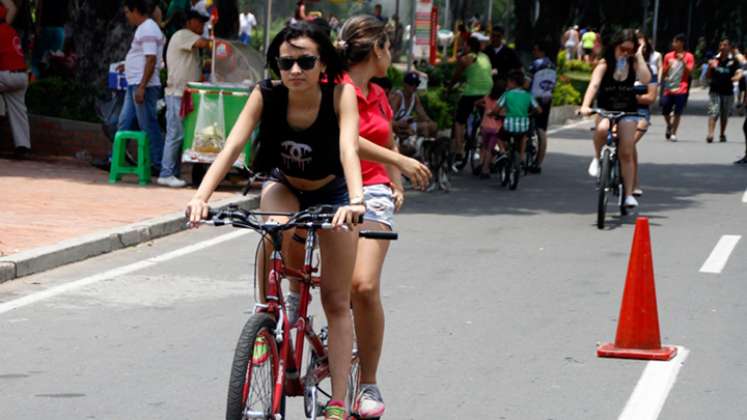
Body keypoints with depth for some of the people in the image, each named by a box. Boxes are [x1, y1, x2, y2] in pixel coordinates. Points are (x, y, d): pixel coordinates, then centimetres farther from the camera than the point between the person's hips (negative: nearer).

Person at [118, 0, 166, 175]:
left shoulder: (148, 30, -15)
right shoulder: (144, 28, 17)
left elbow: (151, 60, -23)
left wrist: (141, 87, -26)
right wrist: (128, 66, 26)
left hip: (143, 86, -10)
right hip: (135, 85, 10)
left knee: (149, 126, -5)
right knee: (124, 123, 13)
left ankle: (159, 165, 0)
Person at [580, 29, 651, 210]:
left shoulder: (633, 64, -4)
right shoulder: (604, 64, -9)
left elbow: (645, 79, -23)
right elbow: (594, 84, -23)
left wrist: (639, 57, -17)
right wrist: (585, 106, -38)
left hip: (627, 112, 1)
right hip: (605, 110, -1)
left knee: (626, 153, -5)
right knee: (602, 129, -37)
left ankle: (628, 194, 2)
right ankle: (597, 158, -9)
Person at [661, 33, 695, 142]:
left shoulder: (688, 57, 1)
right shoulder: (668, 56, 10)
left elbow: (689, 71, -7)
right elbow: (663, 72, 13)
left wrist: (683, 61, -17)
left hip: (681, 89, -3)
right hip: (668, 89, 3)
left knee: (677, 113, -4)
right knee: (665, 111, 2)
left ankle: (673, 133, 3)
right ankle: (669, 126, 29)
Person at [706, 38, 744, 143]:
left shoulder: (733, 60, -1)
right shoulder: (714, 59, 4)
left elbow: (739, 73, -11)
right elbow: (709, 76, 10)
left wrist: (736, 78, -33)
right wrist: (710, 67, -9)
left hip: (728, 92, 0)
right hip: (715, 91, 0)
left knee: (725, 115, 12)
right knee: (713, 112, -12)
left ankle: (722, 135, 28)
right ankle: (710, 135, -19)